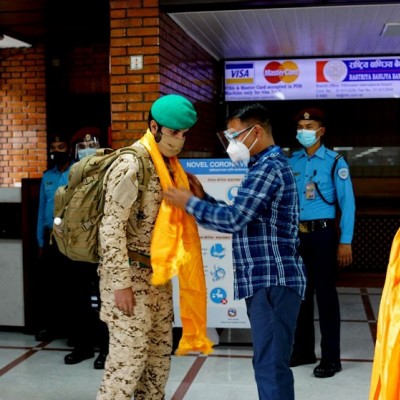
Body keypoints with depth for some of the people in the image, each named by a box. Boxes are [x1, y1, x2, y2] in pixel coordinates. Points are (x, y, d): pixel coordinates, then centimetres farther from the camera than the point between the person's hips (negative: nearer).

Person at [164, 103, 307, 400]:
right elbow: (241, 220, 19)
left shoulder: (267, 168, -14)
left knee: (271, 366, -8)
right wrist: (203, 196, 10)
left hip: (273, 281, -11)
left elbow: (233, 219, -21)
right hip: (266, 280, 11)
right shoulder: (269, 165, 20)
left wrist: (189, 202, -9)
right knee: (268, 362, 16)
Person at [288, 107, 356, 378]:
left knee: (325, 294, 0)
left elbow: (347, 204, -7)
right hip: (295, 234, 5)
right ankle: (303, 350, 27)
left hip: (322, 234, -5)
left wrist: (345, 242, -12)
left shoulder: (335, 162, -5)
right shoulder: (292, 161, 8)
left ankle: (331, 358, 10)